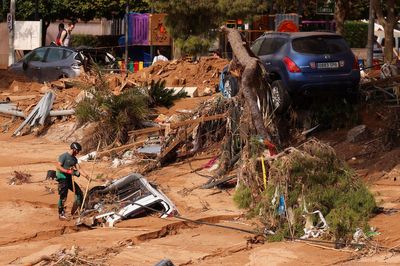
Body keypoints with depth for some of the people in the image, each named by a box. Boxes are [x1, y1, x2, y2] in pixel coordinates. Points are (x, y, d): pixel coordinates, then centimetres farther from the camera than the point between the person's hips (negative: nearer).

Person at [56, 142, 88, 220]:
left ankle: (74, 211, 16)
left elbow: (79, 169, 8)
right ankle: (61, 214, 4)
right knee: (63, 197, -7)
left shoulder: (74, 159, 10)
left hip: (70, 178, 8)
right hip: (62, 178, -8)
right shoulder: (64, 156, -13)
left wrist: (87, 176, -3)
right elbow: (58, 166, -19)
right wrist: (67, 171, -29)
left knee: (79, 193, 6)